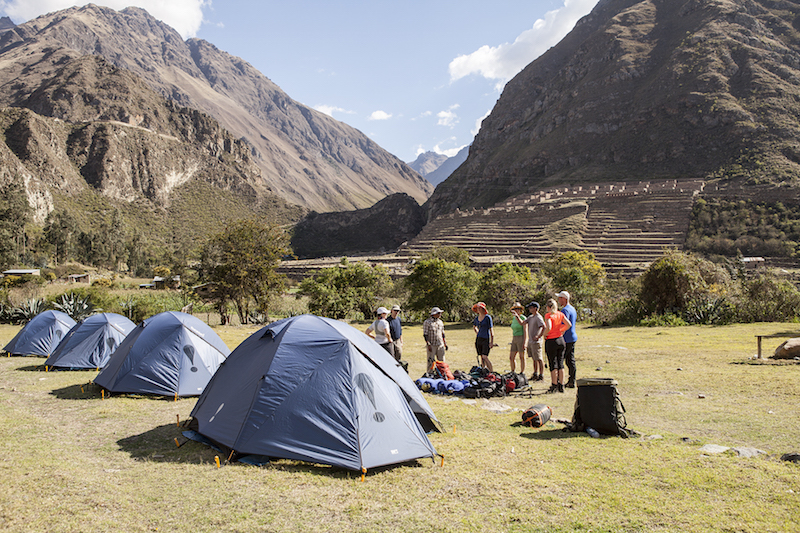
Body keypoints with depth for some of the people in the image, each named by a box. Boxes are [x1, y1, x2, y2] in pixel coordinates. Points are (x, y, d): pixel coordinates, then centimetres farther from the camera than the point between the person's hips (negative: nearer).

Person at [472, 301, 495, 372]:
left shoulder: (488, 317, -7)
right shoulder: (476, 318, 10)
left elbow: (491, 329, -9)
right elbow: (474, 327, 32)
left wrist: (492, 342, -13)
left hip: (486, 339, -6)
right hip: (478, 339, 6)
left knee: (485, 357, -16)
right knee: (481, 357, 6)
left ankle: (492, 372, -11)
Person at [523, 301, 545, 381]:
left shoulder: (538, 317, -14)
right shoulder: (530, 317, 14)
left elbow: (544, 327, -25)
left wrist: (539, 336, -23)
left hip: (536, 342, -9)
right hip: (530, 341, 9)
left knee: (539, 359, -3)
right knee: (534, 359, 16)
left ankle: (541, 376, 2)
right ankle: (535, 374, 25)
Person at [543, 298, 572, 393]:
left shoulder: (548, 315, -12)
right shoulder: (560, 314, 5)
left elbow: (548, 327, -25)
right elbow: (569, 324, 0)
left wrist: (545, 335, -8)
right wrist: (561, 331, 12)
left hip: (551, 341, -5)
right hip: (561, 340, 5)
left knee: (553, 364, 2)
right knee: (560, 364, 10)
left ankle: (554, 385, 6)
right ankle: (561, 386, 13)